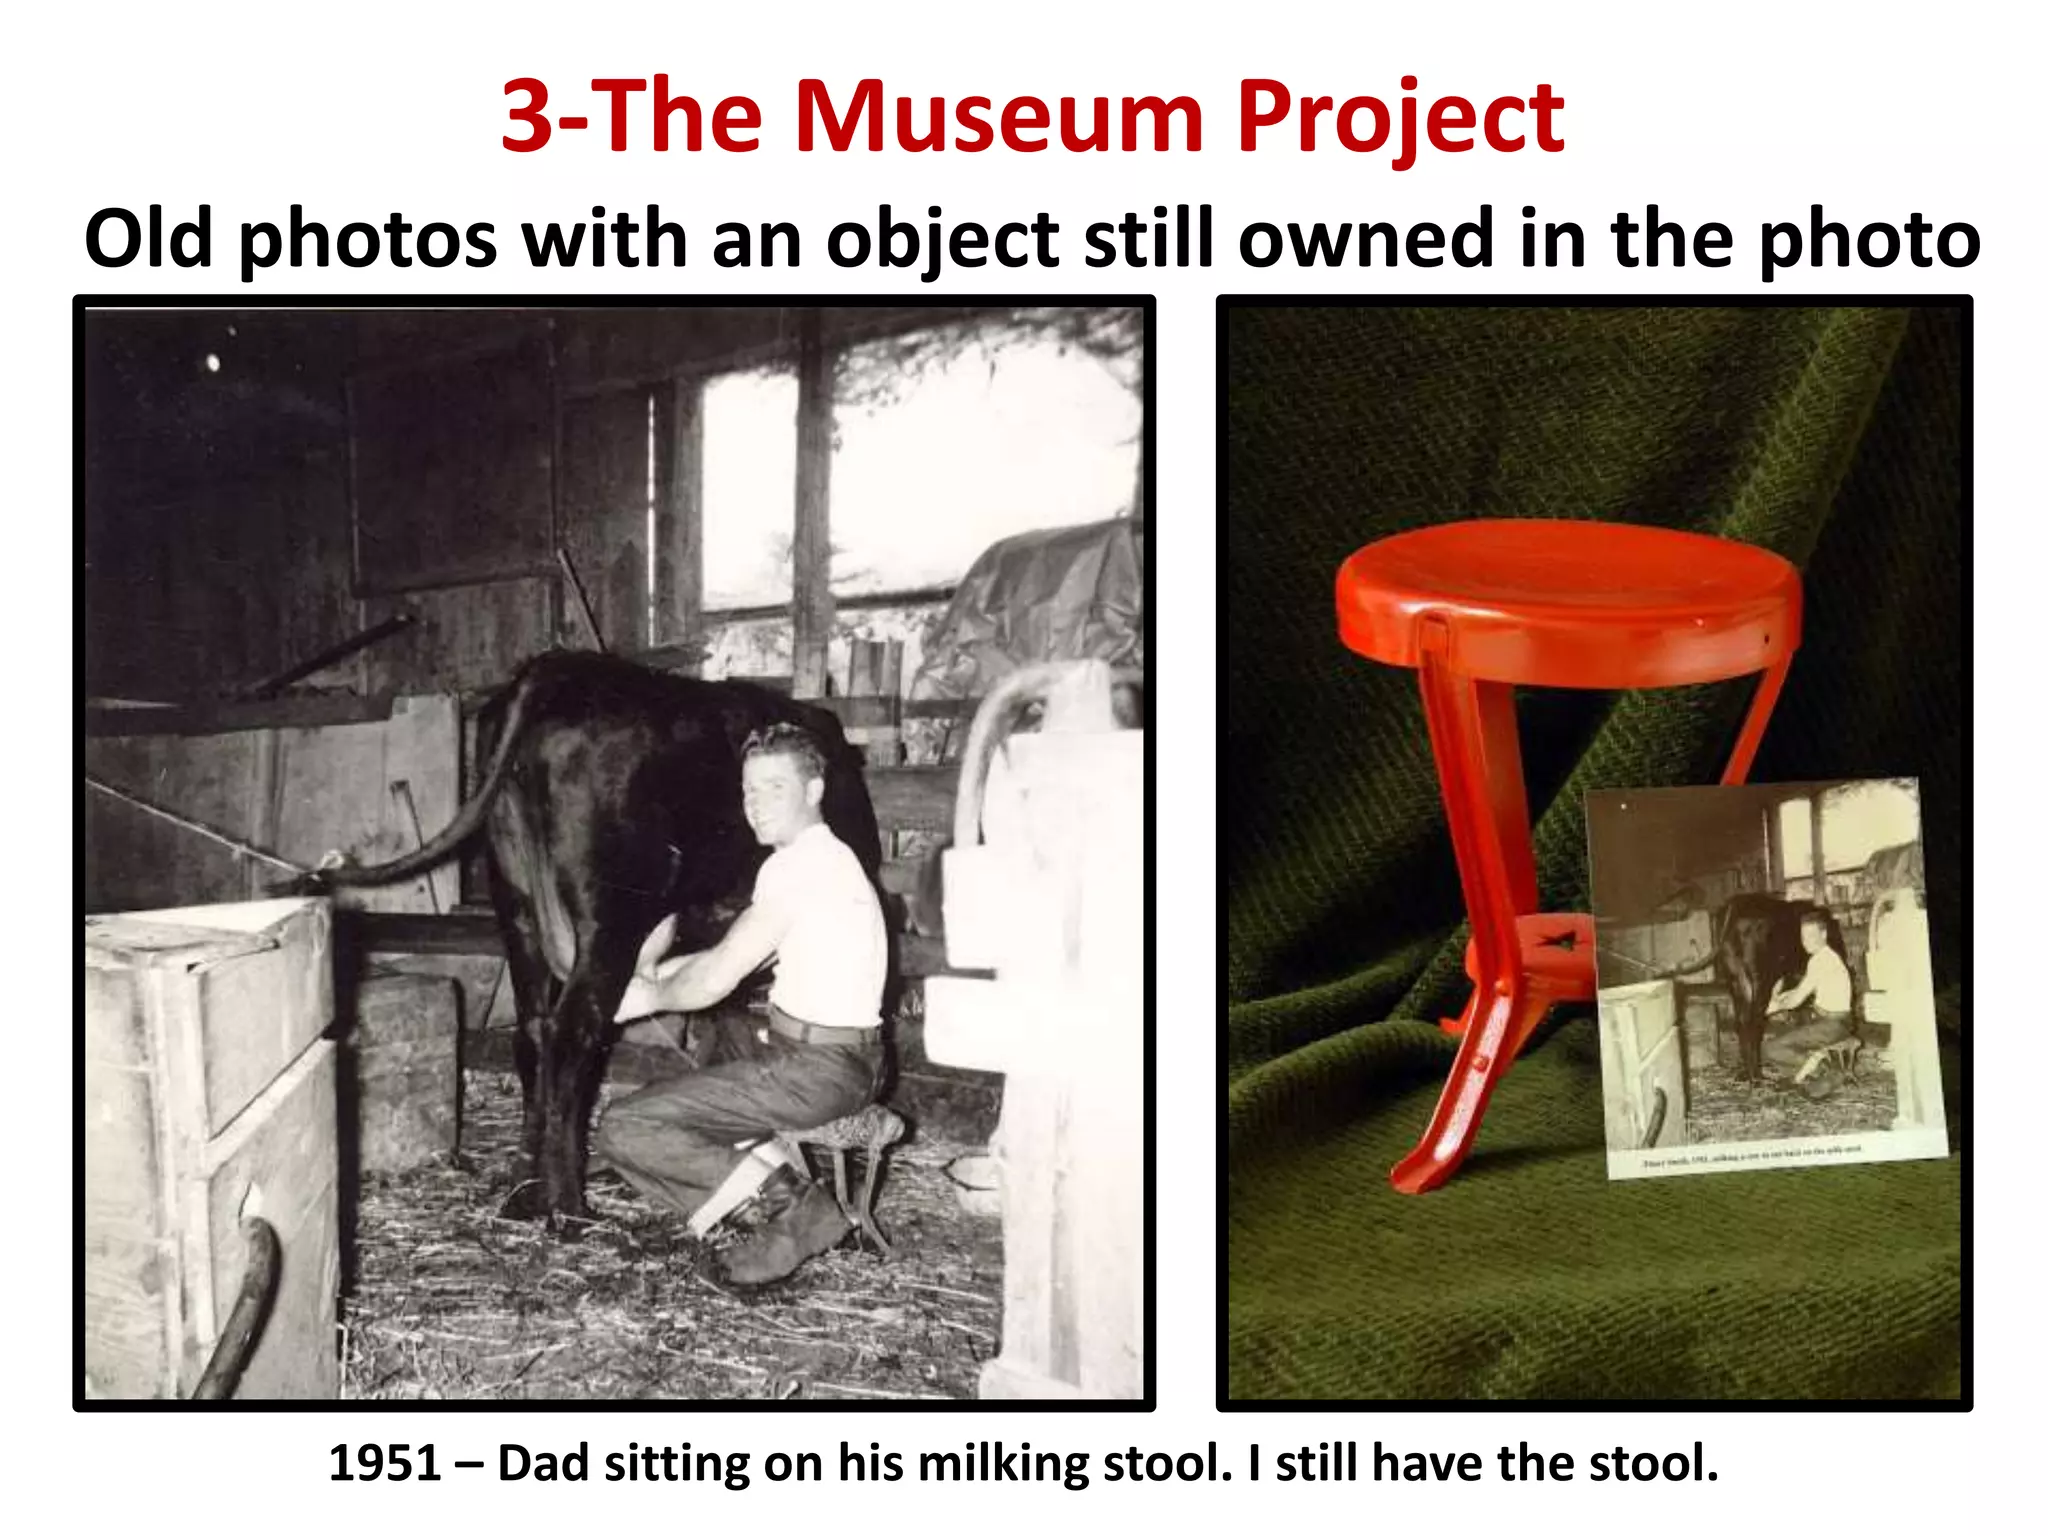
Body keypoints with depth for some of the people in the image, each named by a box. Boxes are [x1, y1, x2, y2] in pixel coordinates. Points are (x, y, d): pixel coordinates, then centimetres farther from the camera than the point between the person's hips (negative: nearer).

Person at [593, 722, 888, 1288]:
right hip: (840, 1057, 10)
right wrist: (658, 974, 12)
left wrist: (649, 997, 5)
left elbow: (717, 977, -13)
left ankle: (785, 1200, -10)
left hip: (817, 1069, -10)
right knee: (660, 1103, 24)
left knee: (624, 1129, -12)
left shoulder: (798, 865, -14)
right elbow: (736, 959, 23)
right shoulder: (828, 858, 18)